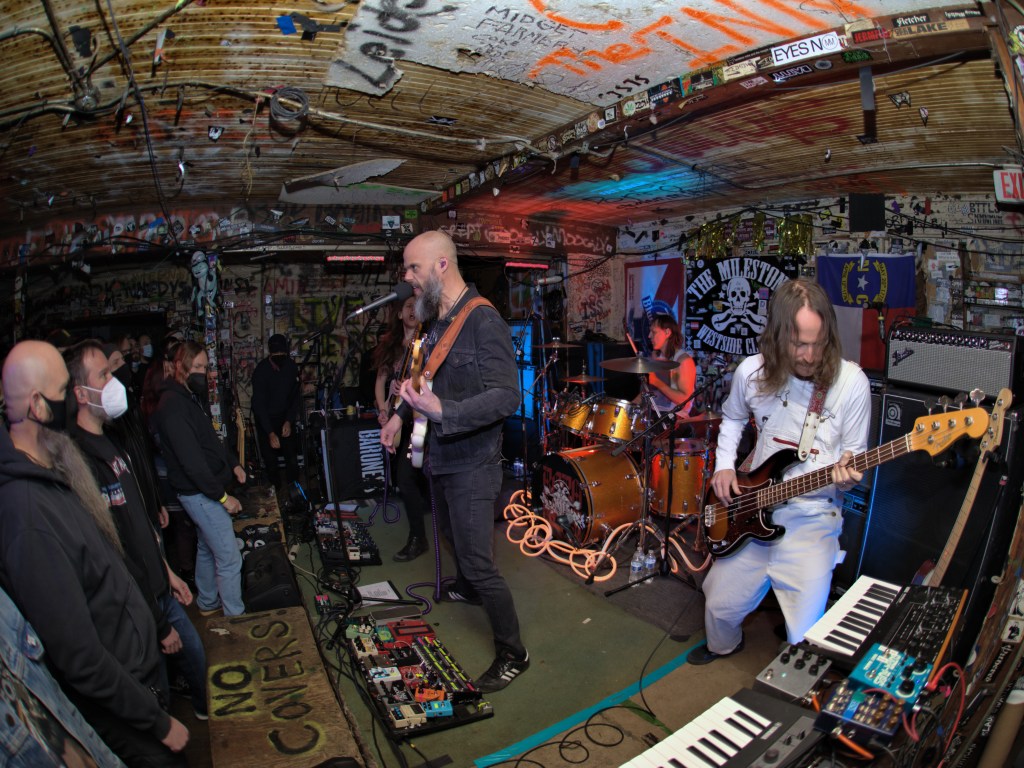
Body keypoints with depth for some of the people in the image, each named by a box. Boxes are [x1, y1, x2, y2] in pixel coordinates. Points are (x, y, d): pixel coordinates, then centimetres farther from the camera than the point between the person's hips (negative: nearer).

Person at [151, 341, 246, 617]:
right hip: (200, 493, -11)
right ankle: (235, 618, 7)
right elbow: (191, 460, -25)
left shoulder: (188, 397, 11)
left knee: (207, 548, 23)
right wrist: (222, 496, -21)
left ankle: (208, 603, 39)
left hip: (204, 490, 11)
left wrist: (232, 463, 12)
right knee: (229, 559, -5)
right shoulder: (173, 406, -22)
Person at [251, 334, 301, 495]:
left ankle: (293, 485, 13)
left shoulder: (291, 366, -11)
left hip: (285, 416, 3)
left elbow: (295, 396, -2)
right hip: (265, 417, -3)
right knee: (270, 455, -1)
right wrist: (270, 433, -29)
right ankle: (278, 486, 18)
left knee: (291, 452, -2)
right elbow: (259, 404, -24)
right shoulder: (261, 371, -23)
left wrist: (289, 420, -13)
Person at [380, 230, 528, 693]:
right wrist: (401, 413, 19)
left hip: (472, 464, -9)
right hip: (440, 455, 9)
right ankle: (465, 588, 57)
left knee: (478, 563, -4)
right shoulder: (437, 320, 6)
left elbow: (506, 396, -31)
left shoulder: (484, 322, -23)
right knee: (452, 533, 29)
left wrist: (441, 410, -40)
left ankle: (513, 655, 14)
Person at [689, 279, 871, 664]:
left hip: (812, 517, -3)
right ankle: (723, 646, 51)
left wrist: (846, 472, -27)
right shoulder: (752, 372, -5)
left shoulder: (851, 383, -13)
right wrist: (724, 466, 0)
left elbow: (854, 454, -3)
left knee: (805, 639, -5)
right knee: (720, 605, 15)